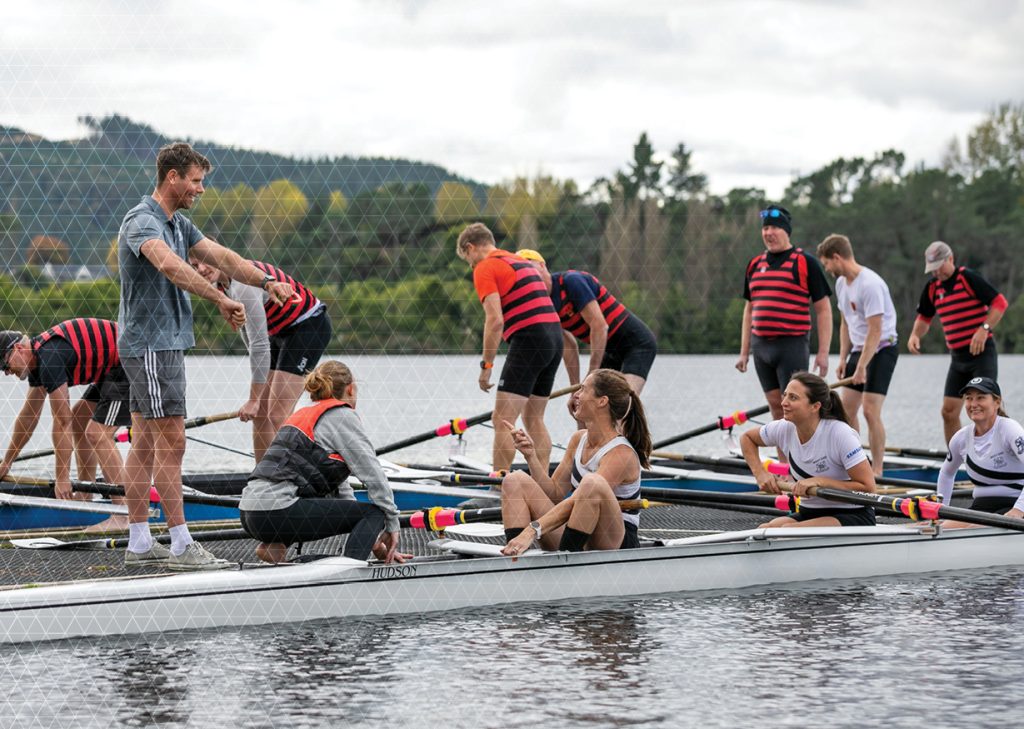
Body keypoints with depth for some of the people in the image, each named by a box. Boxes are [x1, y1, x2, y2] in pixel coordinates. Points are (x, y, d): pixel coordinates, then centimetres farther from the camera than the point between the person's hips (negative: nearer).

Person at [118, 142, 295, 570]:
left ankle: (139, 543, 12)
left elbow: (220, 257, 10)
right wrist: (221, 300, -40)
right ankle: (181, 546, -8)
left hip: (166, 343, 10)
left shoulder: (178, 224, 15)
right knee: (171, 443, -10)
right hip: (150, 345, -10)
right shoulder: (142, 221, -17)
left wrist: (265, 281, -5)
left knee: (145, 445, 10)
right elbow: (170, 266, -36)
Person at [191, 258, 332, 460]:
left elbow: (259, 343, -29)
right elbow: (246, 328, 14)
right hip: (281, 333, 10)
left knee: (277, 416, -17)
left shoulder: (244, 285, -29)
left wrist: (253, 400, -24)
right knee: (259, 414, 7)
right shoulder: (220, 285, 1)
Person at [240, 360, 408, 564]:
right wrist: (392, 525, 8)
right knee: (374, 513, -2)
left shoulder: (303, 414, 27)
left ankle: (275, 544, 12)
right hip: (278, 513, -9)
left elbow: (340, 489, 28)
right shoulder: (342, 415, 1)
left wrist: (373, 541, 26)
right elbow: (374, 475, -4)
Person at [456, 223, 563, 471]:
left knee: (502, 421, -8)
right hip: (554, 337, 9)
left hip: (528, 340, -9)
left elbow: (495, 320, -14)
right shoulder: (522, 262, 24)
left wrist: (486, 365, -9)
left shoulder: (485, 268, -3)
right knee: (534, 419, 16)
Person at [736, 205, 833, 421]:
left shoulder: (806, 263, -3)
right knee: (776, 407, 8)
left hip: (792, 345, -6)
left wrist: (823, 352, -10)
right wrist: (744, 352, 15)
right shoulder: (755, 264, 13)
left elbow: (823, 309, -4)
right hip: (761, 345, 6)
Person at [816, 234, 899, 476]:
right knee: (847, 410, 9)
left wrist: (861, 367, -22)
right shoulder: (841, 283, 7)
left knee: (870, 411, -15)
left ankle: (877, 470, -10)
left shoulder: (870, 284, -22)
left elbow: (875, 331, -23)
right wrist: (843, 359, 7)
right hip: (859, 349, 9)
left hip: (881, 349, -9)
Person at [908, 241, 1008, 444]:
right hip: (957, 357, 7)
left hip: (982, 353, -7)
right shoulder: (933, 287, 10)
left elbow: (1000, 302, -15)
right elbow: (925, 317, 23)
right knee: (949, 412, 4)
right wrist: (915, 335, 3)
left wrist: (984, 329, -25)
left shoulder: (969, 278, -11)